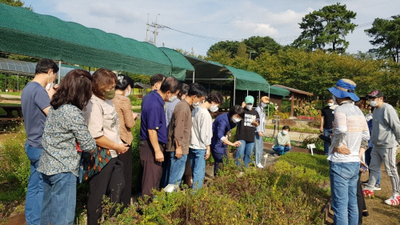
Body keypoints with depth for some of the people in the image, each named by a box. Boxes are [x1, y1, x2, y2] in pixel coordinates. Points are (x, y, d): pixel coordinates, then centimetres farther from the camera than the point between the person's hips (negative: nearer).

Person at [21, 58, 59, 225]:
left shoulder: (28, 88, 10)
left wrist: (50, 96, 8)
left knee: (34, 185, 18)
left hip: (33, 144, 10)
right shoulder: (39, 90, -20)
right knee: (43, 188, 3)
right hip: (42, 147, -10)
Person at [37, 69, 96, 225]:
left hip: (47, 165, 9)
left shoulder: (55, 106, 3)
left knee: (48, 210, 23)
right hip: (63, 169, -9)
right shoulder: (73, 113, -22)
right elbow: (88, 145, -15)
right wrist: (93, 144, 5)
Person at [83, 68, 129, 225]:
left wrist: (120, 143, 3)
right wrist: (117, 146, -15)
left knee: (118, 187, 23)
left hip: (113, 155, 10)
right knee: (98, 195, 8)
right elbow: (96, 137, -28)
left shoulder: (108, 101, 7)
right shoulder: (93, 105, -22)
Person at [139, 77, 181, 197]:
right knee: (152, 178, 1)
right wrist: (157, 151, -20)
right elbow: (151, 130, -24)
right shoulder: (155, 105, -25)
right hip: (152, 146, -10)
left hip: (154, 144, 10)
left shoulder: (154, 96, 6)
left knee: (156, 175, 20)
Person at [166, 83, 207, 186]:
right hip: (179, 148, -10)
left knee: (173, 174, 17)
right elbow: (178, 130, -21)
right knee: (176, 176, 0)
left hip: (181, 148, 10)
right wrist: (178, 147, -18)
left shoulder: (186, 106, 13)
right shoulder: (183, 108, -19)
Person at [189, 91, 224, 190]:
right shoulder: (206, 114, -18)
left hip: (191, 145, 9)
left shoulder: (195, 110, 7)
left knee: (191, 170, 17)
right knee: (199, 172, 1)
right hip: (200, 147, -9)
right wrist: (208, 148, -9)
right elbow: (205, 133, -17)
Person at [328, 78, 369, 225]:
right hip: (355, 164, 8)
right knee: (352, 203, 18)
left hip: (340, 164, -8)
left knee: (340, 205, 1)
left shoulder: (341, 109, -15)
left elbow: (341, 131, -32)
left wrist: (335, 146, -15)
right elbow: (366, 136, 14)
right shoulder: (358, 110, 10)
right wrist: (358, 155, 14)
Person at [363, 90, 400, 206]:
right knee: (373, 168, 15)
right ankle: (369, 189, 26)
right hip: (376, 145, 9)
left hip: (387, 146, -9)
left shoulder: (387, 109, -18)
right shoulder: (376, 110, 12)